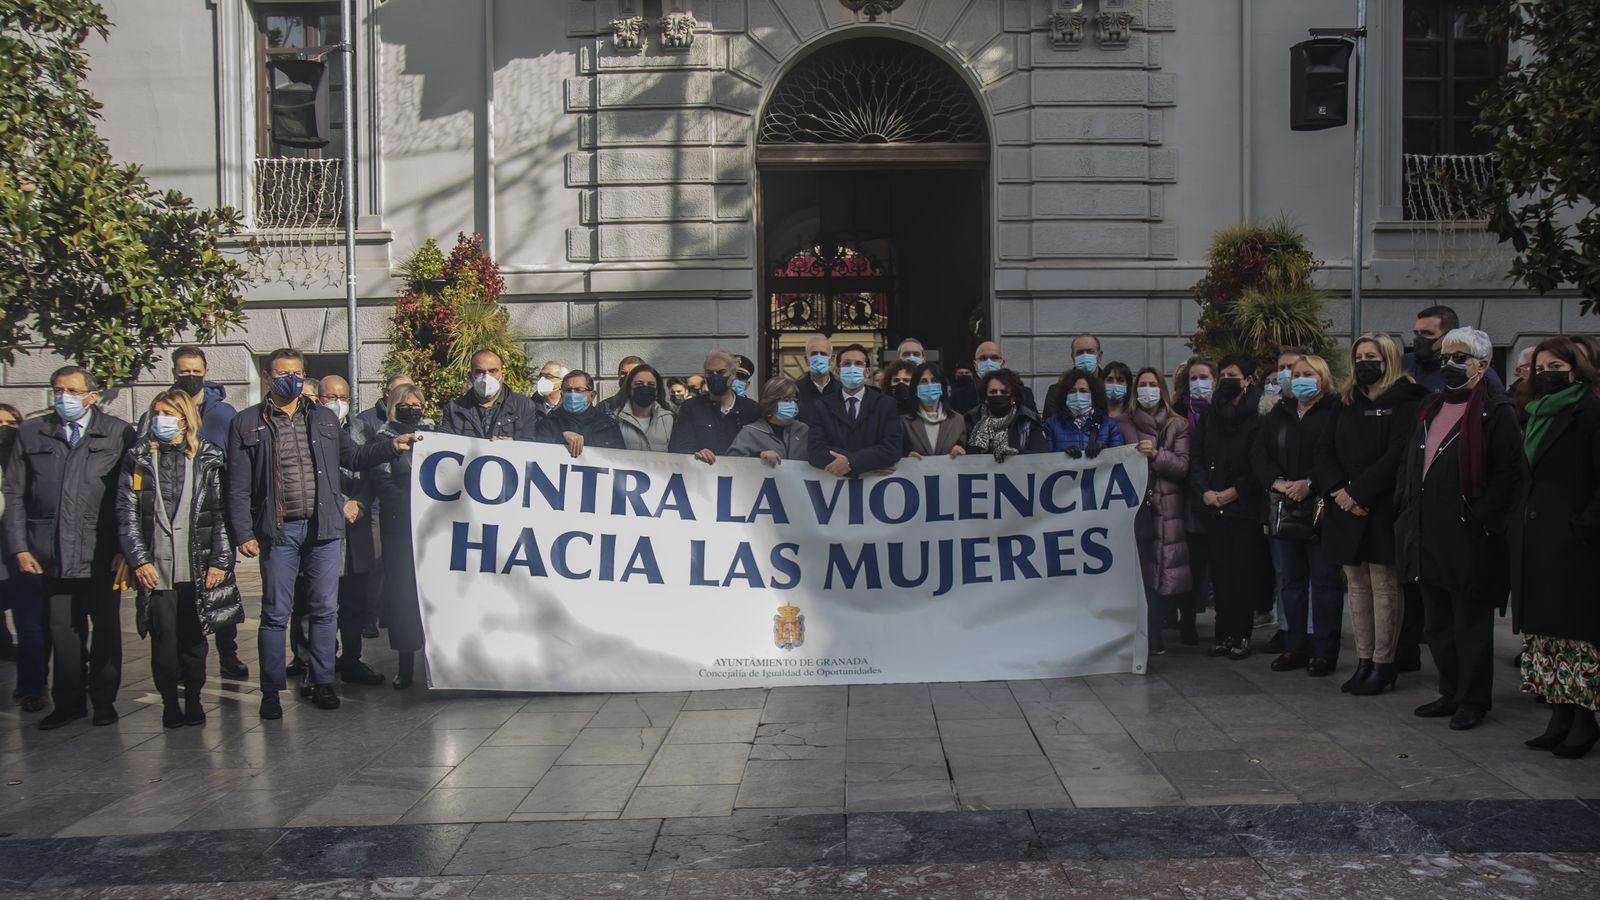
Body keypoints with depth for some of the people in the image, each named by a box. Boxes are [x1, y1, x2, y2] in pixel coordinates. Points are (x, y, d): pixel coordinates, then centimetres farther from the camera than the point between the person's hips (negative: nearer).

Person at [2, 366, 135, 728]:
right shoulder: (30, 433, 10)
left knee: (105, 630, 7)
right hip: (50, 555, 2)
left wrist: (126, 548, -7)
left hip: (101, 555, -2)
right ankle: (68, 702, 20)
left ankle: (104, 700, 20)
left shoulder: (119, 433, 3)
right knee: (63, 631, 7)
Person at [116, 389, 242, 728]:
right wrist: (139, 560, -5)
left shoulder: (208, 458, 4)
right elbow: (127, 515, 3)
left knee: (194, 636, 6)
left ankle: (194, 699, 18)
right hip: (156, 567, 0)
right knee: (163, 637, 1)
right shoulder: (139, 459, 6)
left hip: (198, 568, 0)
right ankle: (170, 702, 13)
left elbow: (222, 513, 1)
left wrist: (220, 561, -5)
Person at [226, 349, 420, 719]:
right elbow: (238, 486, 0)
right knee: (276, 612, 3)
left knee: (324, 608, 7)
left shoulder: (324, 419, 13)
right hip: (278, 531, -3)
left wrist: (392, 447, 6)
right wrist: (243, 533, -7)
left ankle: (322, 682, 19)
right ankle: (271, 690, 13)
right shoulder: (247, 424, 3)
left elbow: (353, 457, 20)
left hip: (324, 528, 3)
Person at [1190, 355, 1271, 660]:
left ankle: (1241, 634, 8)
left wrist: (1235, 490, -11)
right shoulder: (1209, 413, 11)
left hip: (1244, 505, -4)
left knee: (1244, 571, 0)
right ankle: (1225, 632, 12)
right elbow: (1195, 454, 9)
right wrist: (1203, 490, -3)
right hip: (1212, 506, 4)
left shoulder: (1259, 414, -4)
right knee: (1220, 571, 6)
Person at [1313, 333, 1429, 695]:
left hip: (1383, 508, -6)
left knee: (1384, 585, -2)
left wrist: (1357, 491, -17)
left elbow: (1397, 455, -15)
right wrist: (1339, 490, -9)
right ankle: (1364, 661, 15)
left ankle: (1383, 663, 4)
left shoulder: (1406, 402, -5)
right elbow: (1323, 451, 7)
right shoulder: (1346, 402, 15)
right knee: (1356, 585, 9)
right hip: (1346, 508, 6)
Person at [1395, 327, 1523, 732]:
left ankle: (1473, 700, 12)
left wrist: (1480, 517, -17)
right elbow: (1409, 463, 21)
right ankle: (1451, 693, 25)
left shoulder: (1496, 411, -7)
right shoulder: (1432, 409, 16)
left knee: (1471, 623, 2)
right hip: (1428, 536, 8)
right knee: (1438, 622, 14)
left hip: (1468, 538, -8)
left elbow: (1510, 472, -13)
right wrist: (1405, 509, 12)